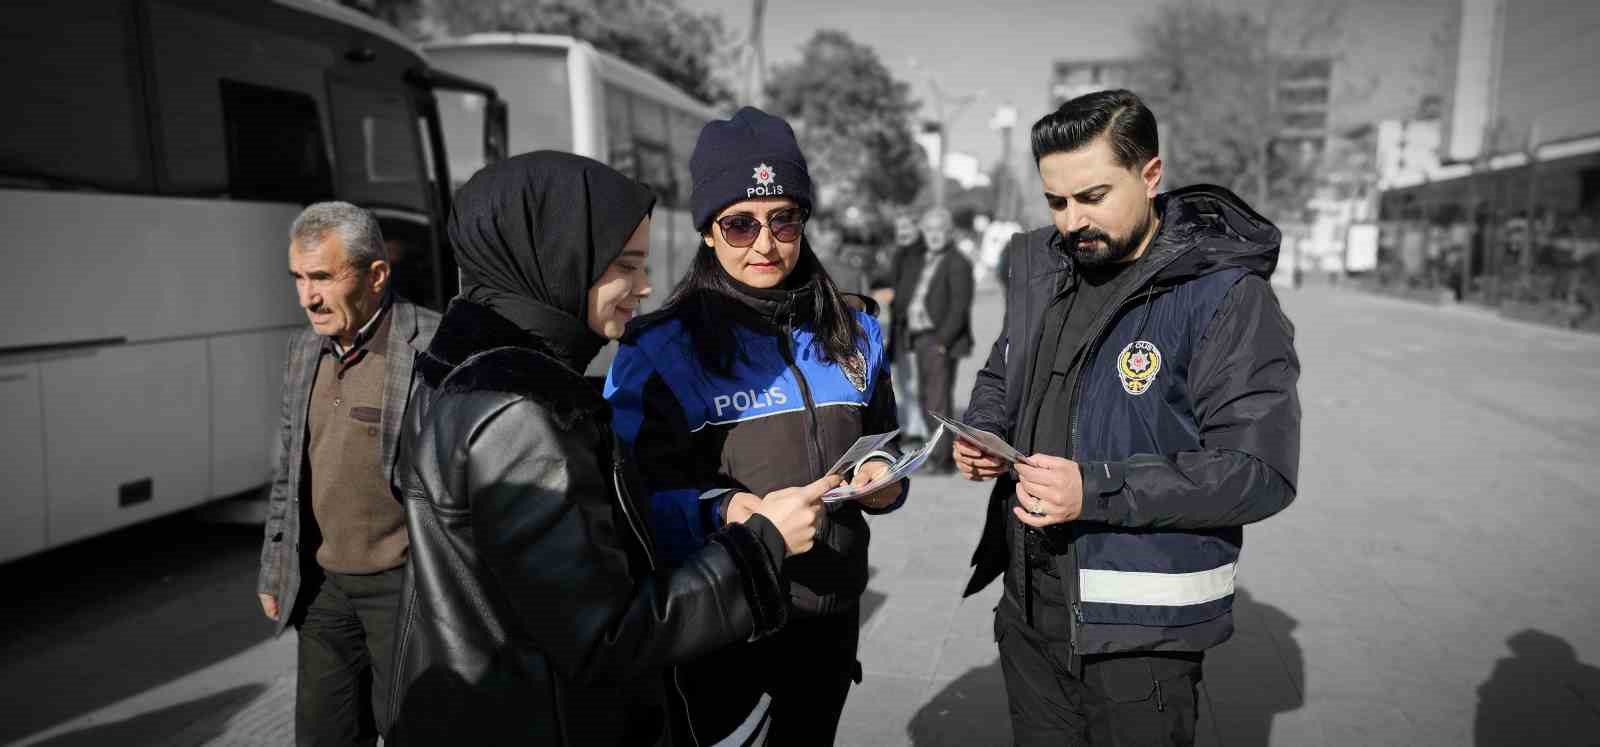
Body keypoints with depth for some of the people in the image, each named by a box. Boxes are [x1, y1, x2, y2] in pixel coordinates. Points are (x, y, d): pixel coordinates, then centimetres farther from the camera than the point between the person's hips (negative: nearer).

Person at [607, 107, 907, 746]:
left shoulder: (854, 329, 3)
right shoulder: (660, 348, -12)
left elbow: (880, 445, 13)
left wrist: (881, 477, -8)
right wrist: (716, 513, -29)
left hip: (831, 614, 5)